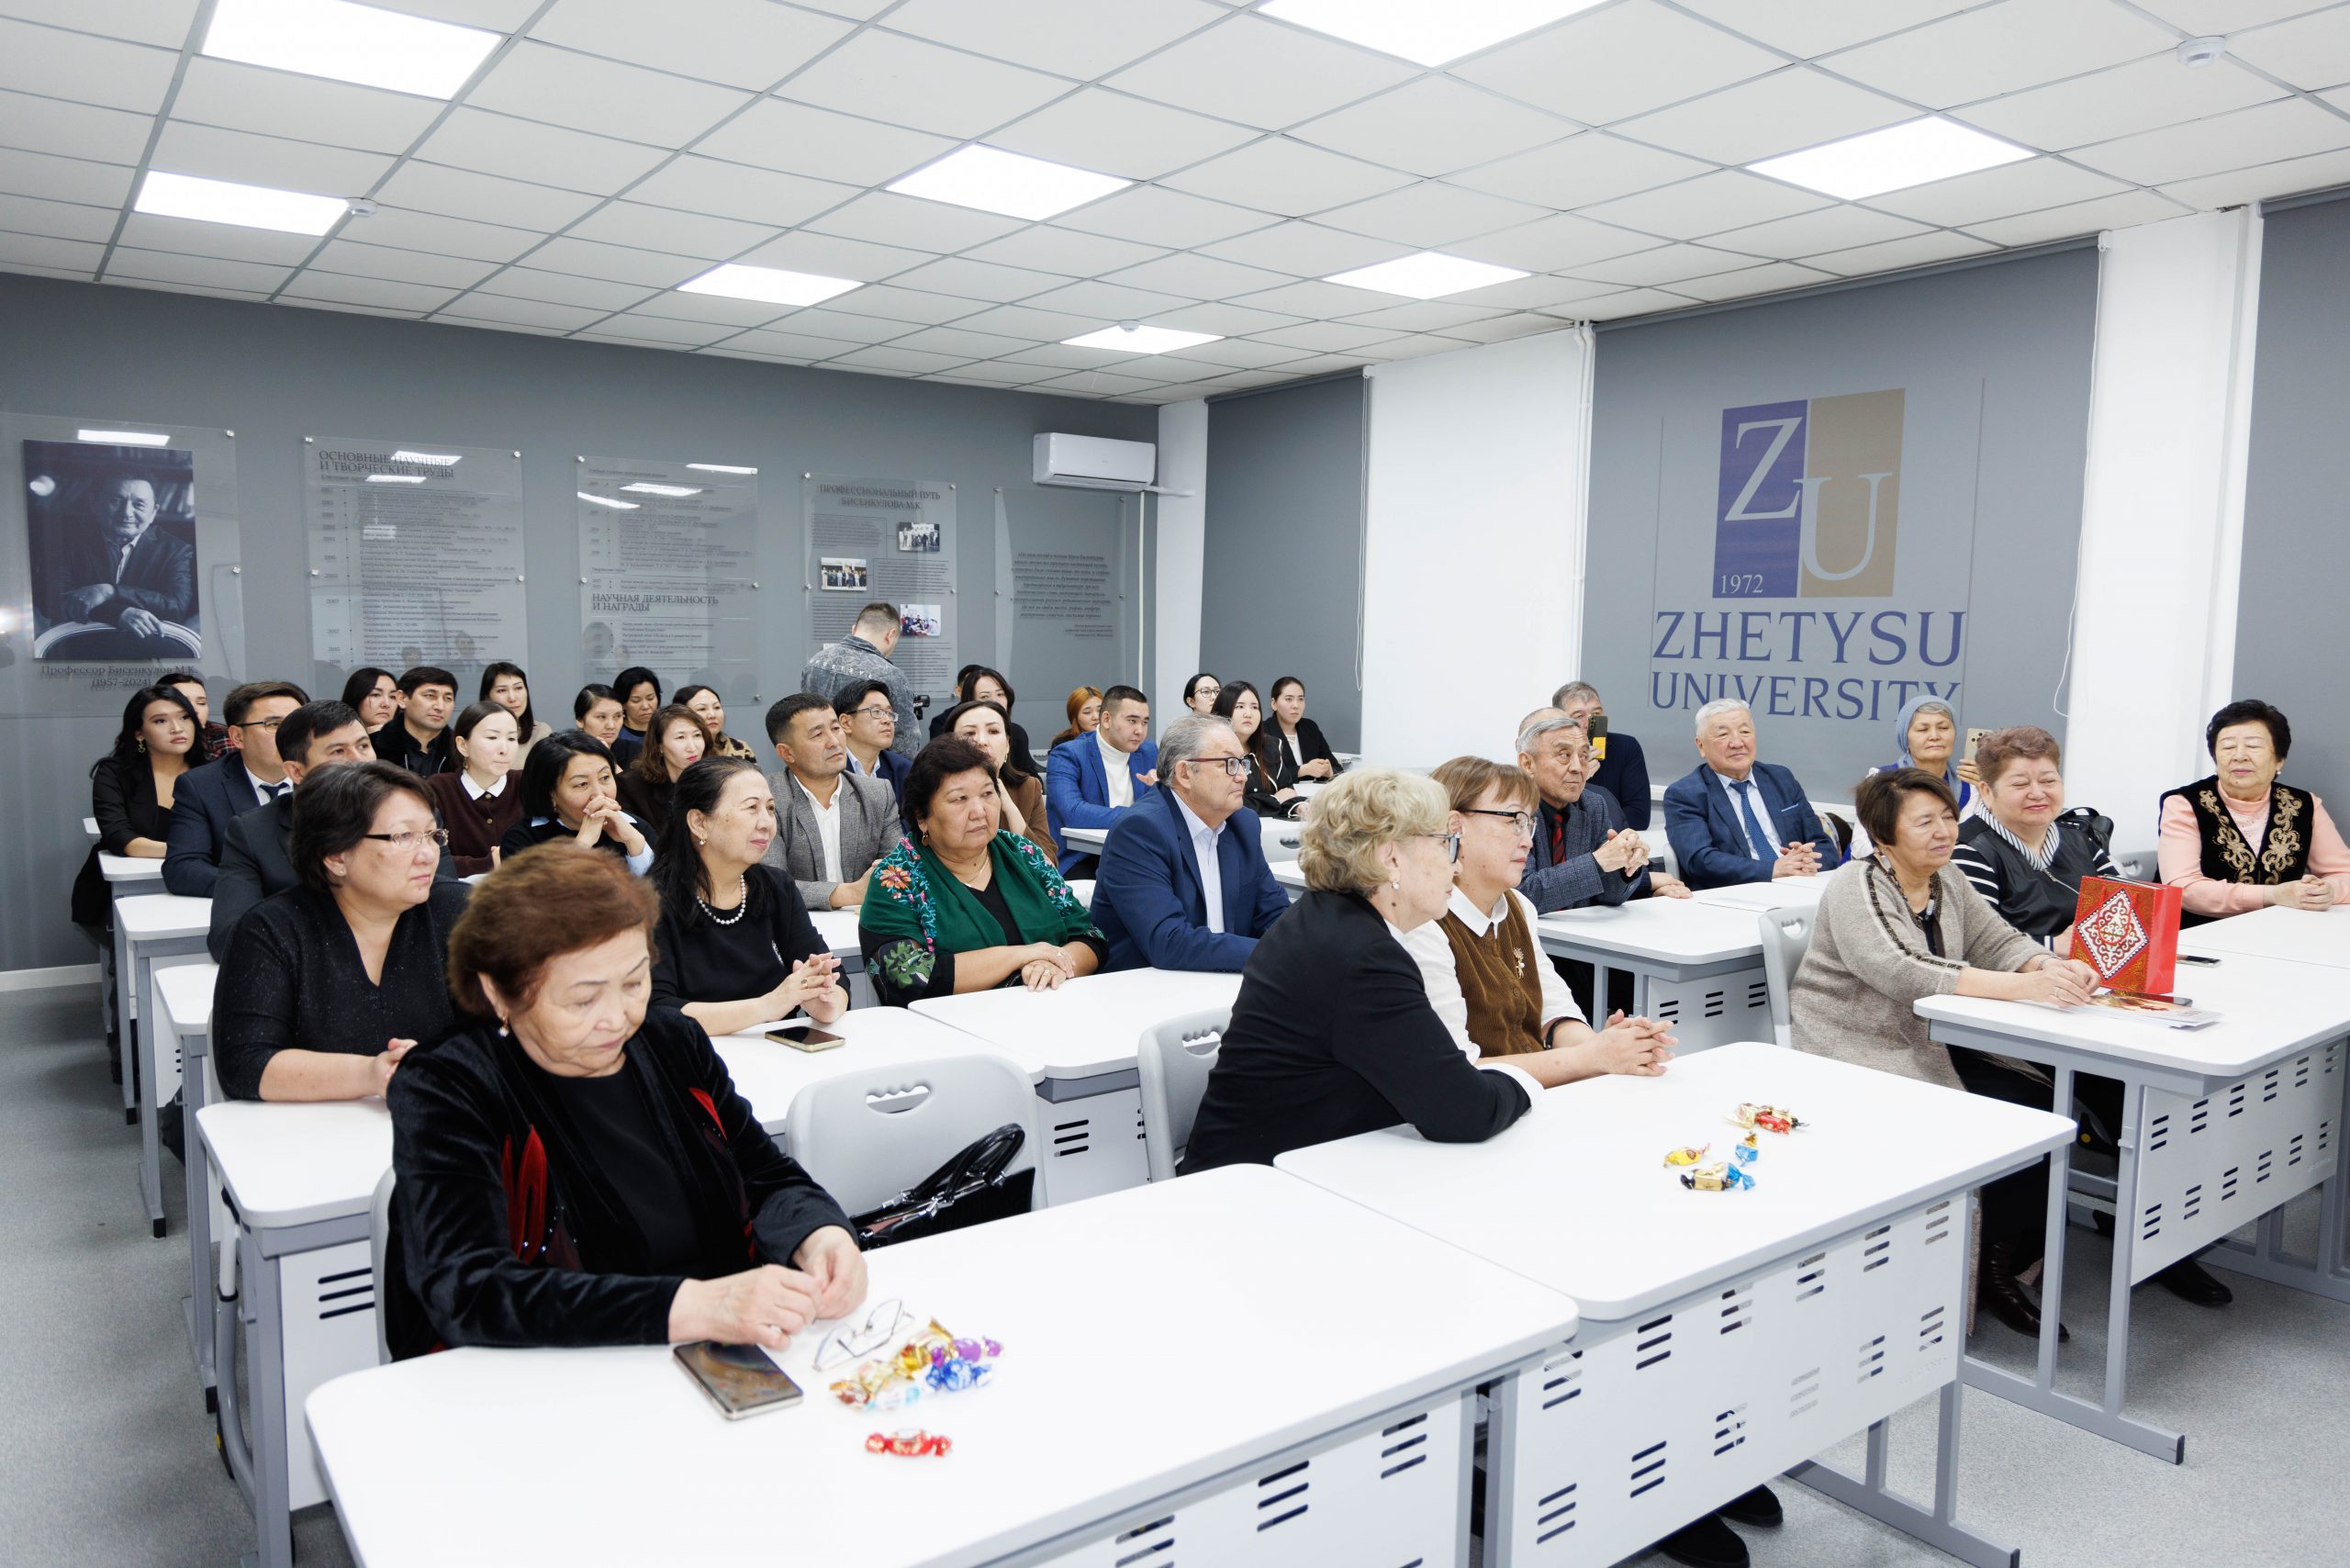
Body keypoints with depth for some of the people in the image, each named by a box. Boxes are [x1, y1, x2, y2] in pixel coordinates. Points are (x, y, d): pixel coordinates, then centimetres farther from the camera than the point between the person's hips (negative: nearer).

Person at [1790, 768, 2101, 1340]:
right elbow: (1903, 972, -30)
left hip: (1932, 1049, 8)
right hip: (1855, 1060, -7)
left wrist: (2053, 966, -19)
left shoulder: (1948, 880, 10)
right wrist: (2023, 986, -37)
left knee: (2043, 1109, -11)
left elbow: (1999, 942, 5)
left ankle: (1999, 1262, 5)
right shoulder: (1857, 888, -15)